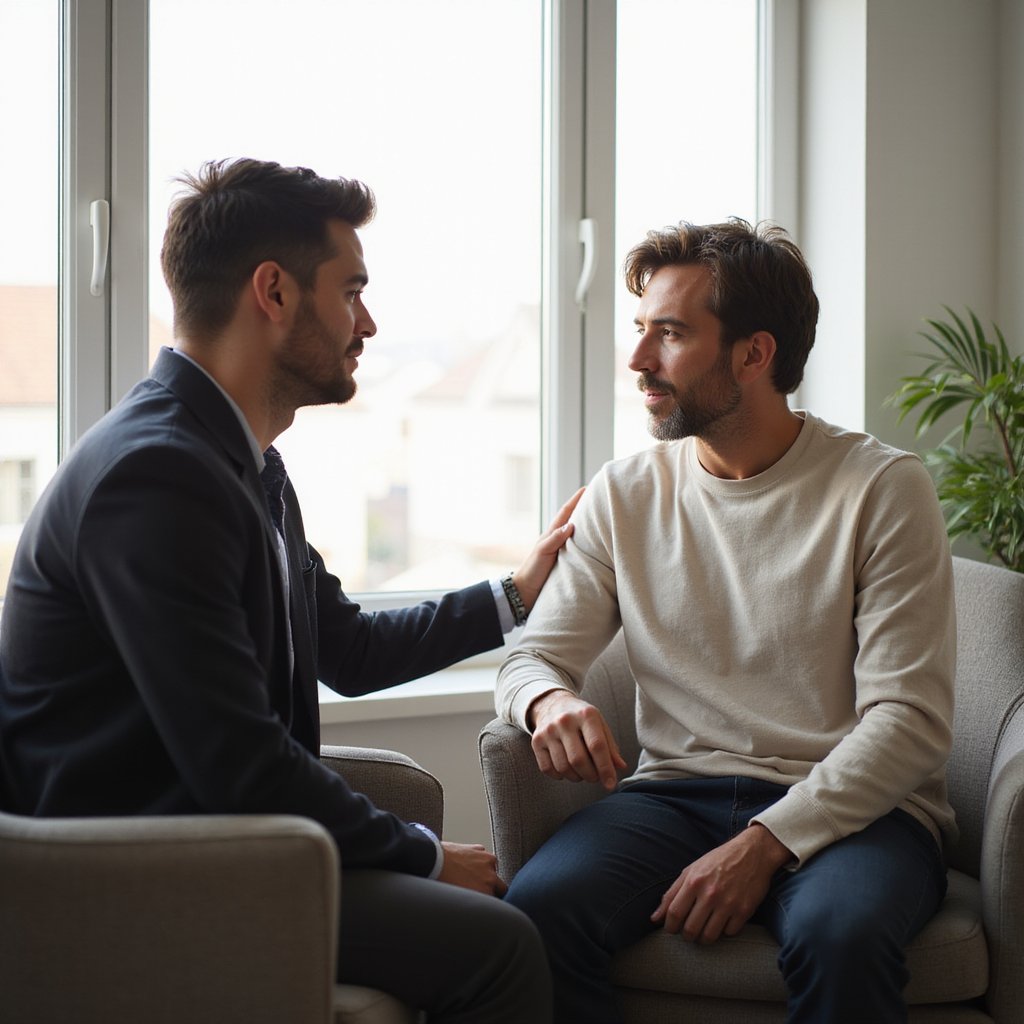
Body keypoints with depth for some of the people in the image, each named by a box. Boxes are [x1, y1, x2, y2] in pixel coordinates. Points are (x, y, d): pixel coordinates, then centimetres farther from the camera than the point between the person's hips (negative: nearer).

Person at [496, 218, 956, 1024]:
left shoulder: (882, 489, -3)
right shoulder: (624, 495, 9)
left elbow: (910, 718, -9)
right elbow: (536, 655, 11)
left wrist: (764, 843, -20)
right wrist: (550, 700, -16)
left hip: (847, 807, -3)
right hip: (675, 795, 3)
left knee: (839, 934, -37)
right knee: (539, 907, -27)